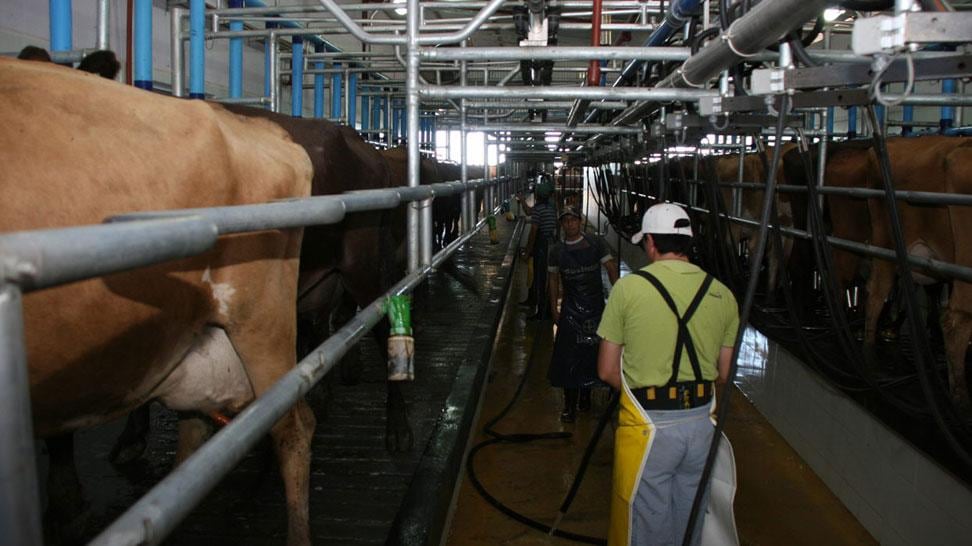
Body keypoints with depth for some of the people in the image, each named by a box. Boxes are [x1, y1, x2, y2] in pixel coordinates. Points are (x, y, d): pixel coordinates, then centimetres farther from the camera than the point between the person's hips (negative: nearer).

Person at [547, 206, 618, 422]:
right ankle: (570, 405, 3)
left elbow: (611, 268, 0)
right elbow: (553, 279, 11)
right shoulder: (557, 251, 4)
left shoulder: (596, 244, 0)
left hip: (595, 307, 0)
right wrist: (554, 308, 7)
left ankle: (586, 394, 28)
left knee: (592, 353, 8)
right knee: (568, 356, -3)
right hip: (570, 309, 0)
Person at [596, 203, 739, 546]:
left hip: (649, 424, -4)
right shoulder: (722, 295, 0)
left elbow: (607, 370, -6)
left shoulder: (628, 288, -10)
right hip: (701, 423, 4)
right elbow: (724, 373, 6)